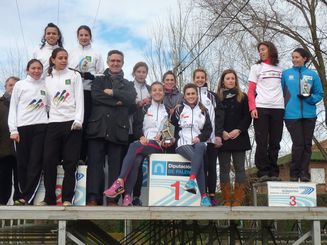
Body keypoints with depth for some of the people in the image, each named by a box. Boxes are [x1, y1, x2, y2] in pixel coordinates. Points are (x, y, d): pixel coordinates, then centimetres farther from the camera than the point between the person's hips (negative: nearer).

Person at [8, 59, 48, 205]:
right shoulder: (20, 85, 7)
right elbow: (13, 108, 5)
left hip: (41, 127, 1)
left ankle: (26, 198, -6)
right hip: (22, 127, -1)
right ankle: (26, 196, 8)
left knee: (35, 162, -7)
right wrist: (13, 130, -3)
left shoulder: (45, 85, 12)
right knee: (22, 163, -1)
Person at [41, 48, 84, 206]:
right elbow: (47, 102, 14)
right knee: (49, 162, -3)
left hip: (72, 123, -2)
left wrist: (78, 120, -11)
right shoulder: (48, 79, 15)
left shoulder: (74, 76, 8)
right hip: (53, 123, 2)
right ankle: (49, 199, 4)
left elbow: (79, 99, 0)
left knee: (70, 162, -4)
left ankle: (67, 199, 0)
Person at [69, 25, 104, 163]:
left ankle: (83, 155, 2)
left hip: (89, 93, -1)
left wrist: (91, 76, -13)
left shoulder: (96, 55, 11)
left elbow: (102, 75, 5)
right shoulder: (71, 54, 16)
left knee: (85, 123, -5)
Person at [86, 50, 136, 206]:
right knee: (95, 163, -7)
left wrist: (112, 92, -5)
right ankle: (93, 198, -7)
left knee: (115, 165, -3)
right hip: (98, 127, 0)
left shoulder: (128, 85, 20)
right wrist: (117, 101, -6)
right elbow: (96, 96, -3)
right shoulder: (99, 81, 19)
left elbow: (131, 99, -2)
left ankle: (112, 199, -1)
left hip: (117, 130, 1)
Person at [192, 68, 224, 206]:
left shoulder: (213, 96, 14)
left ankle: (212, 195, 6)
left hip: (212, 137, 1)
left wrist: (219, 135, -4)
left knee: (212, 166, 2)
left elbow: (219, 116, 7)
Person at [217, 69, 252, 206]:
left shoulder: (242, 97, 9)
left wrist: (238, 130, -11)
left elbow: (247, 117, 3)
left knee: (239, 168, 0)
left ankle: (239, 199, 4)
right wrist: (221, 132, -11)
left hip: (239, 137, 0)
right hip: (222, 138, 0)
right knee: (224, 168, 1)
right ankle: (227, 200, 6)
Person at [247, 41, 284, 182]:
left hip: (278, 108, 2)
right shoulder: (256, 67, 11)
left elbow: (284, 88, 17)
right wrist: (252, 108, -8)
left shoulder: (280, 69, 16)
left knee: (275, 142, 3)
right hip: (261, 108, -2)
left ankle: (273, 173, 8)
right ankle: (263, 173, -3)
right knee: (262, 142, -5)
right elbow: (251, 90, 5)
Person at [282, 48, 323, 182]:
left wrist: (309, 97, -11)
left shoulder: (313, 75, 7)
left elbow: (319, 94, 7)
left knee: (307, 144, 4)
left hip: (309, 114, 2)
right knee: (298, 144, -7)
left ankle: (304, 173, 12)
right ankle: (294, 173, 6)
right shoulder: (285, 74, 5)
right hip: (292, 115, -2)